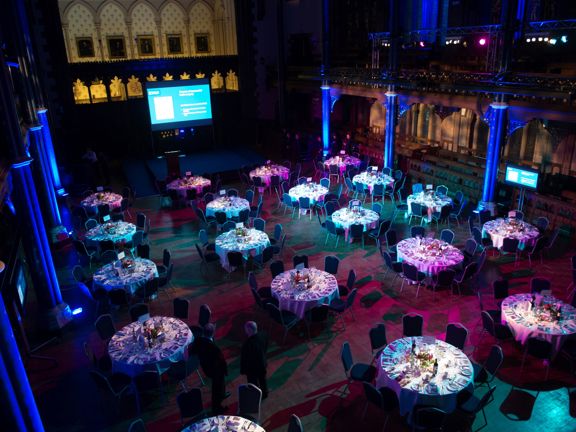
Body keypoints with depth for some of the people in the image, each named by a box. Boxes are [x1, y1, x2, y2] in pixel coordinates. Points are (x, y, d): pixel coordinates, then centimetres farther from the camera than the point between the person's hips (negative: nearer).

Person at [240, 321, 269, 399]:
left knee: (253, 384, 20)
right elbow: (266, 347, 1)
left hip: (252, 368, -6)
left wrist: (243, 370, -9)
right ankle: (264, 394, 52)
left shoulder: (247, 344, -39)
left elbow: (244, 359, -25)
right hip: (262, 364, 6)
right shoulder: (263, 336, -19)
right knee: (262, 380, 30)